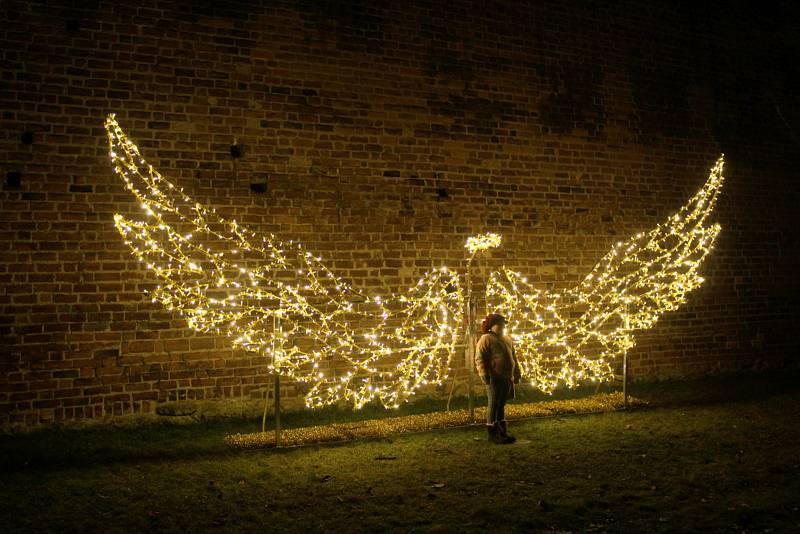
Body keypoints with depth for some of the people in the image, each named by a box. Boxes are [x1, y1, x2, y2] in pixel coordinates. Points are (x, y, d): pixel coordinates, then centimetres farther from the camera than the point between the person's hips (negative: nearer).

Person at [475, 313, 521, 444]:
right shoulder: (486, 339, -6)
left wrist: (517, 374, 23)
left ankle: (502, 431, 17)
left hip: (507, 378, 7)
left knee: (502, 404, 12)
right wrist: (484, 374, -20)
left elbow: (513, 358, 26)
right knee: (493, 404, -4)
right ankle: (492, 433, 0)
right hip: (494, 378, -7)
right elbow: (480, 359, -13)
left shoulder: (507, 339, 20)